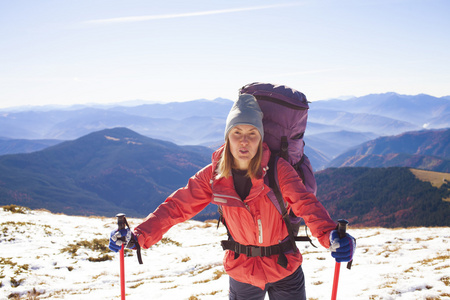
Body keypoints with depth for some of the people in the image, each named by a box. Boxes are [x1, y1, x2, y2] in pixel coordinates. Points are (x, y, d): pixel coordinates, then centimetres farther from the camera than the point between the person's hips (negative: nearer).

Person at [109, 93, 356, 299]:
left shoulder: (277, 169, -19)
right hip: (242, 272, 2)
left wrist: (330, 235, -51)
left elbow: (305, 202, -31)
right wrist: (139, 236, -24)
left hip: (285, 270, -1)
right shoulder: (213, 175, -12)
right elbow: (177, 206, -13)